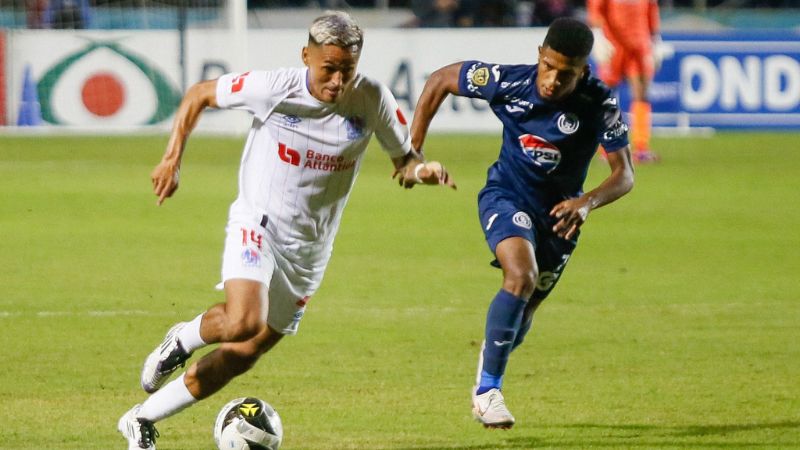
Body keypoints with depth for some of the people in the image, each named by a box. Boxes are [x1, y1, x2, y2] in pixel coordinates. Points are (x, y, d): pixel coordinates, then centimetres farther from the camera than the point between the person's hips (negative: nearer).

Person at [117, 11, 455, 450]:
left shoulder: (372, 100, -12)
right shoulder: (272, 88, -19)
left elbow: (404, 158, 0)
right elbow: (199, 94, -3)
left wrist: (423, 170, -24)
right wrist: (172, 158, -10)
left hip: (309, 248, 4)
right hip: (258, 223, -4)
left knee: (244, 353, 9)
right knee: (244, 322, -31)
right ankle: (182, 340, 3)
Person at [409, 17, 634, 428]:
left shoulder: (599, 105, -21)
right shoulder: (508, 81, -21)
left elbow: (624, 174, -17)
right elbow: (440, 80, -5)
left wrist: (588, 202, -37)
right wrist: (413, 148, -5)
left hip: (559, 212, 2)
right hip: (507, 195, -2)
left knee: (524, 308, 10)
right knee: (522, 276, -29)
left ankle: (488, 369, 42)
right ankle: (488, 388, -21)